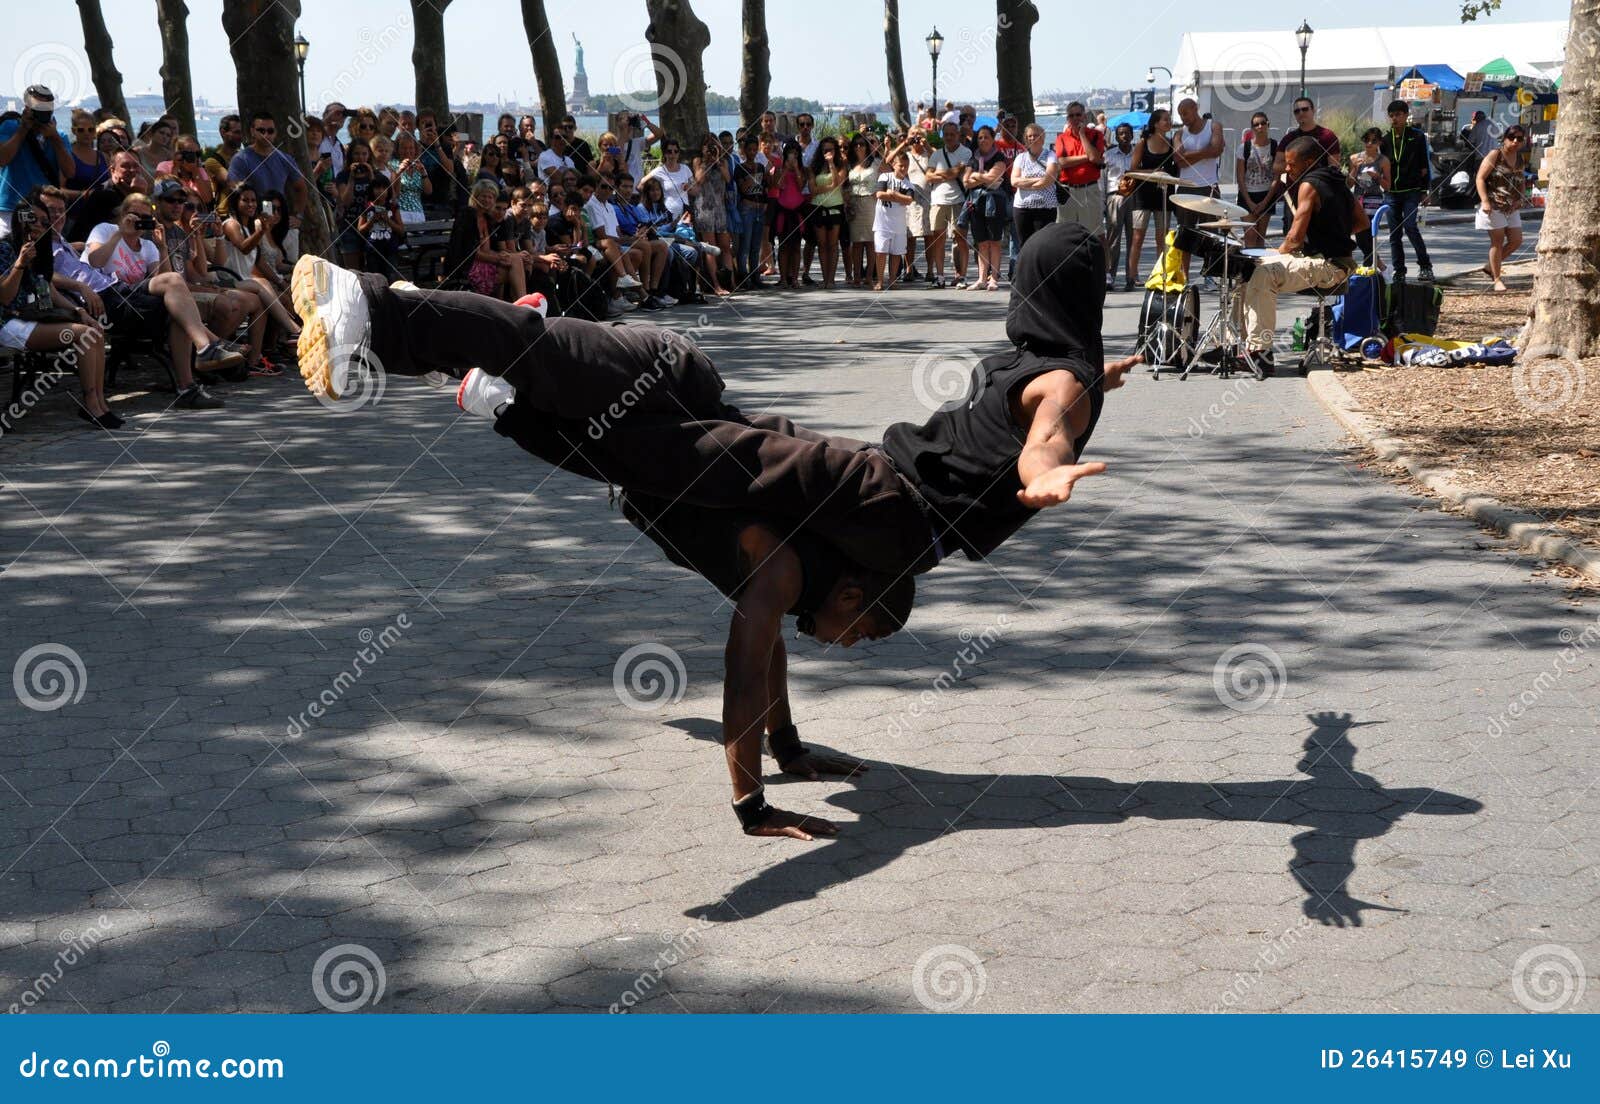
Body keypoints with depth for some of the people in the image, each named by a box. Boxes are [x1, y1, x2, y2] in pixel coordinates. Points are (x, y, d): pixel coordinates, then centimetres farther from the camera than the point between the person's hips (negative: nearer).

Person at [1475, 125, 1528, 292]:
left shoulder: (1521, 159, 12)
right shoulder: (1495, 155, -7)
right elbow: (1480, 178, -10)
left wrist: (1520, 198, 6)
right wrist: (1485, 201, -19)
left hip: (1512, 208, 7)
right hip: (1494, 205, -6)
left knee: (1516, 240, 4)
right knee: (1497, 241, -2)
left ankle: (1490, 267, 23)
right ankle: (1497, 279, 7)